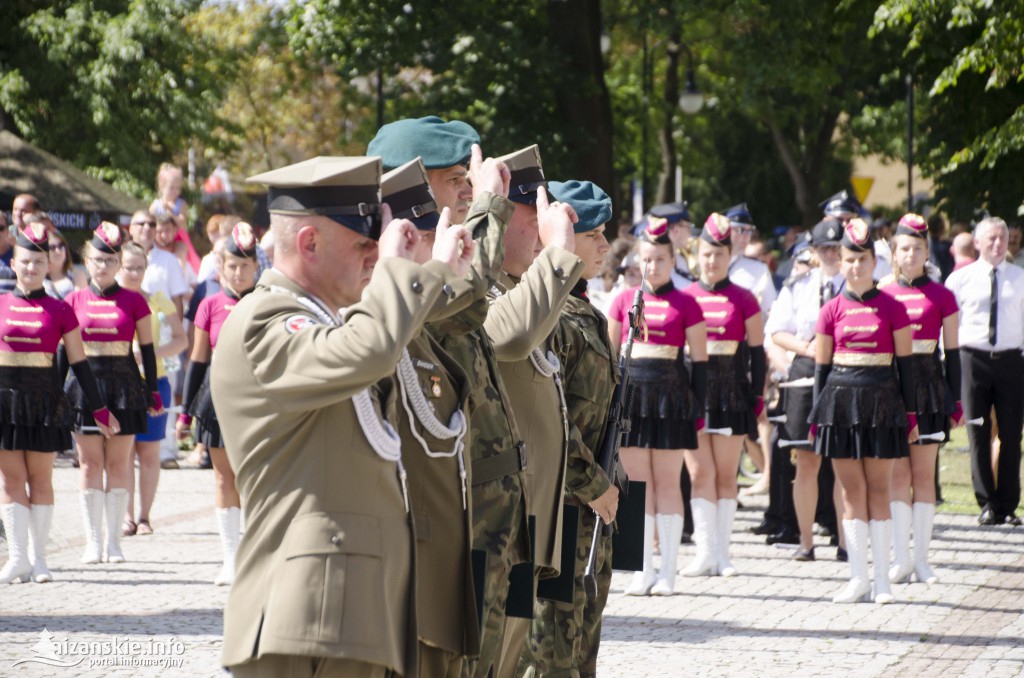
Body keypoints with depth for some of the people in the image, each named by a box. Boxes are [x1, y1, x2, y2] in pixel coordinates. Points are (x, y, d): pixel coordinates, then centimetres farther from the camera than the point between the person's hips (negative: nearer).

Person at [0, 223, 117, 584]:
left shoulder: (59, 310, 2)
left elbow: (79, 363, 6)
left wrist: (99, 408, 5)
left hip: (44, 403, -1)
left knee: (40, 477, 3)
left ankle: (38, 557, 8)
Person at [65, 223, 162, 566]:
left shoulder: (134, 302, 3)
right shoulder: (75, 300, 6)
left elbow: (147, 350, 8)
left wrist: (153, 391, 4)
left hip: (123, 384, -1)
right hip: (85, 384, 1)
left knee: (118, 463, 1)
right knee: (90, 463, 0)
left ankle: (114, 541, 6)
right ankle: (93, 541, 4)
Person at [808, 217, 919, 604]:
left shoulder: (891, 308, 1)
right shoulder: (832, 311, 5)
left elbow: (905, 363, 3)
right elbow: (821, 366, 9)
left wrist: (910, 414, 0)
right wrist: (817, 415, 6)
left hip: (881, 401, -2)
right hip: (841, 401, 2)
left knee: (878, 489, 0)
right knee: (852, 492, 3)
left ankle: (882, 579, 5)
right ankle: (859, 578, 7)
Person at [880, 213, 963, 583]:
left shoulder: (941, 296, 2)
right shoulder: (881, 295, 6)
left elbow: (952, 352, 4)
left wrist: (956, 400, 0)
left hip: (928, 386, -1)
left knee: (924, 473, 2)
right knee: (898, 473, 0)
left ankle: (921, 559, 7)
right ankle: (901, 558, 3)